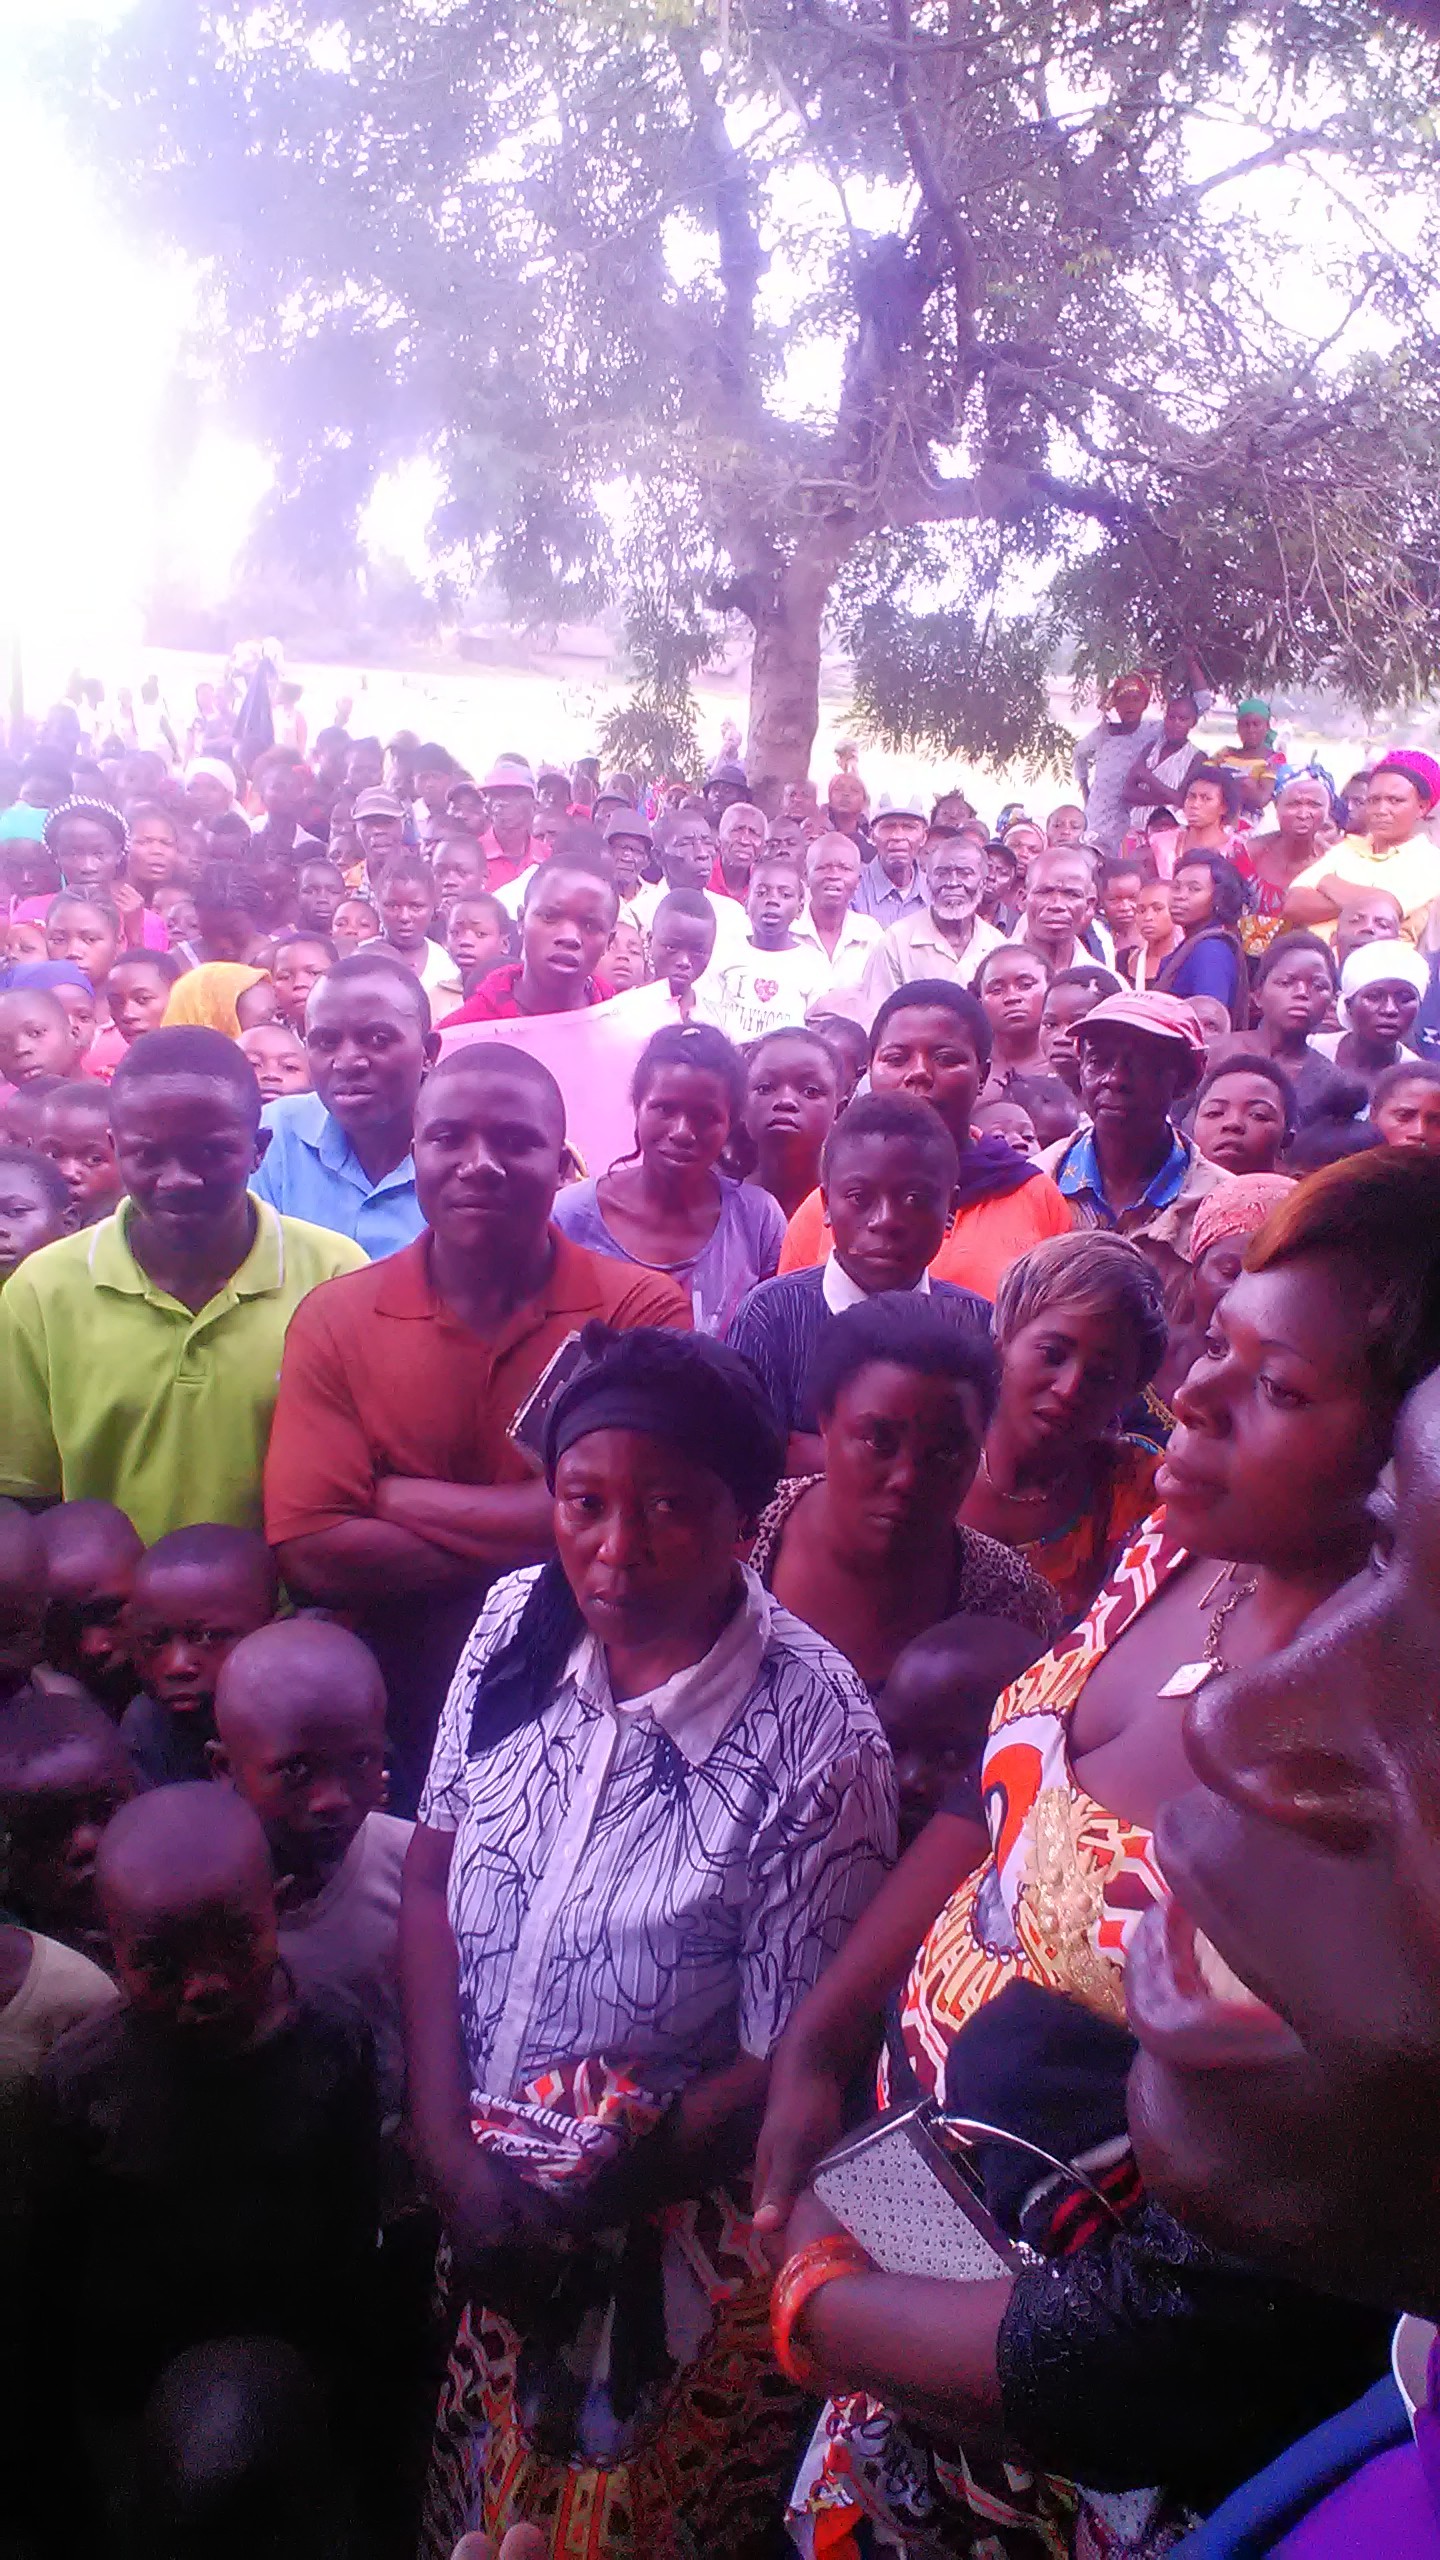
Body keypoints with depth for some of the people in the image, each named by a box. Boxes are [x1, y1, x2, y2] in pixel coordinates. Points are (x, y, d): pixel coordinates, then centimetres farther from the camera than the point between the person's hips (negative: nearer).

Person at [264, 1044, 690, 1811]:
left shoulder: (641, 1311, -10)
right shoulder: (336, 1322, -6)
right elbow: (310, 1553, -15)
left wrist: (397, 1496, -16)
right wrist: (539, 1540, -19)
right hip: (402, 1721, 1)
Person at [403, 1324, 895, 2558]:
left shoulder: (817, 1738, -24)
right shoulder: (517, 1624, -12)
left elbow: (786, 2059, -17)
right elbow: (431, 1884, -5)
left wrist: (574, 2213, -18)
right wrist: (450, 2153, -11)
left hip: (667, 2224, -4)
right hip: (470, 2189, 4)